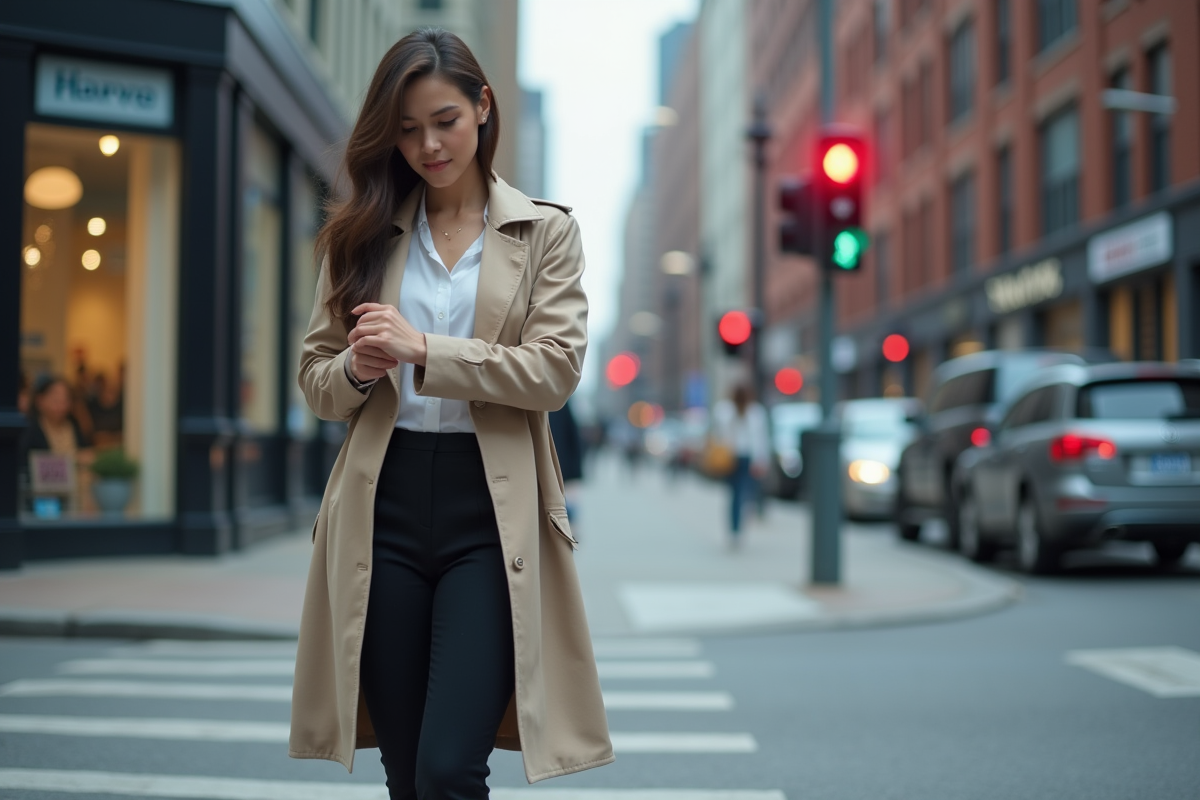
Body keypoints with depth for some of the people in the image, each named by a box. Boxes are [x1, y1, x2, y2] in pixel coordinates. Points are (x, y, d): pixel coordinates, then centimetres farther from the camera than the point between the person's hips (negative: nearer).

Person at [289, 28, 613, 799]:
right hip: (385, 509, 3)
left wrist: (423, 349, -15)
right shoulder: (363, 235, 13)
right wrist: (357, 370, -10)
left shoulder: (546, 231, 6)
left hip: (491, 513, -3)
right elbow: (314, 376, 13)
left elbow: (556, 369, -5)